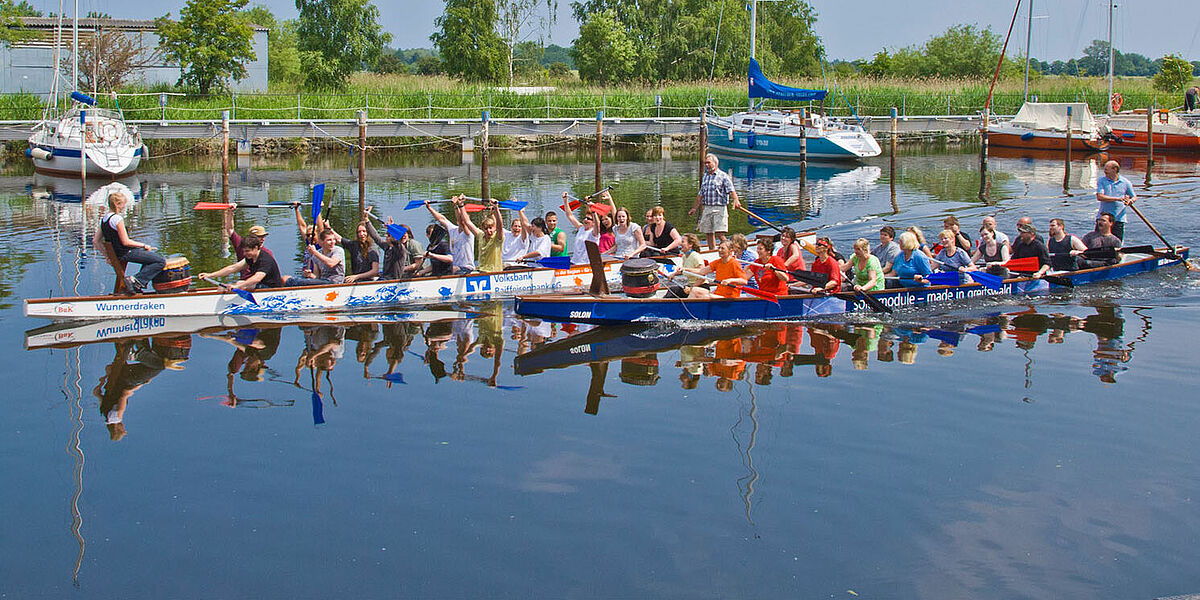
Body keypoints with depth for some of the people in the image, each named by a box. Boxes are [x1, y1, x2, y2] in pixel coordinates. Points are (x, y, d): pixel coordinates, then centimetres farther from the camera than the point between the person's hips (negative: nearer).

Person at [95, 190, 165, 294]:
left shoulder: (104, 218, 7)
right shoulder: (117, 219, -20)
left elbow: (95, 241, 9)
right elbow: (126, 242, -20)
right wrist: (144, 245, -9)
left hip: (115, 253, 10)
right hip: (125, 253, -10)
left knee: (151, 254, 29)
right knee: (161, 261, -11)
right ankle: (136, 280, -13)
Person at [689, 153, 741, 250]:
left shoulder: (723, 176, -2)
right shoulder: (704, 177, 17)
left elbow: (731, 191, -14)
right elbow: (700, 195, 24)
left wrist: (735, 200, -32)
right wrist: (695, 208, 27)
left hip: (719, 209, -6)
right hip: (706, 208, 6)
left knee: (719, 233, -13)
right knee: (709, 234, 7)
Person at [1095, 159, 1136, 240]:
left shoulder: (1125, 182, 4)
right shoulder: (1101, 180, 0)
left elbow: (1134, 197, 16)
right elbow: (1099, 197, -13)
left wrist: (1131, 200, -9)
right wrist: (1118, 198, -19)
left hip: (1119, 219, 1)